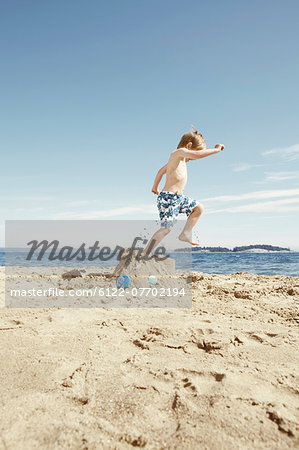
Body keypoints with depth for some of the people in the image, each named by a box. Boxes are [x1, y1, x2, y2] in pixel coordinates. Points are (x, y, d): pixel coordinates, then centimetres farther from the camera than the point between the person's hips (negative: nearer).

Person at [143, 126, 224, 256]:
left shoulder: (176, 157, 19)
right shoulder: (180, 152, -11)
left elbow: (161, 170, 30)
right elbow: (198, 155, -30)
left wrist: (155, 187, 42)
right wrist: (215, 149, -16)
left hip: (178, 197, 11)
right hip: (168, 197, -11)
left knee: (199, 208, 20)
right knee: (166, 228, -12)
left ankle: (185, 234, 23)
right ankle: (145, 254, -7)